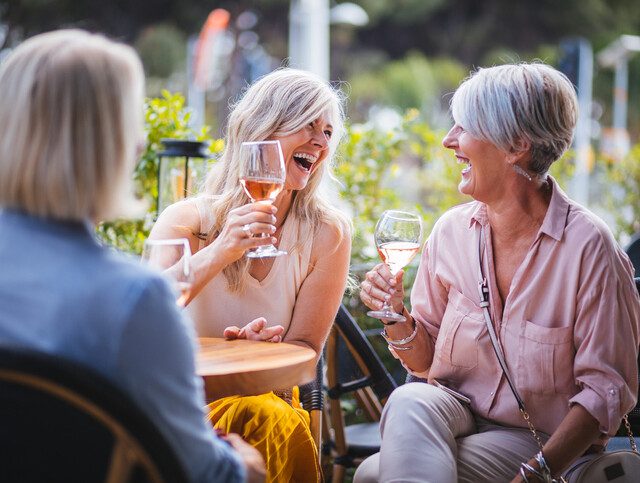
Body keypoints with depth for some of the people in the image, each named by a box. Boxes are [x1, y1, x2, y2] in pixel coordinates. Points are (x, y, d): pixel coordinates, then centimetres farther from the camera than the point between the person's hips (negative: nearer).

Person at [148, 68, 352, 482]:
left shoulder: (327, 233, -1)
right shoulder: (189, 219, -3)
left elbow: (304, 350, 2)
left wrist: (265, 347, -23)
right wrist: (218, 253, -32)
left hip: (266, 397, 2)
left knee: (281, 423, -34)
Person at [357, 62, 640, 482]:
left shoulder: (587, 244, -16)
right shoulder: (452, 230, 0)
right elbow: (427, 360, 10)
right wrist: (398, 320, -12)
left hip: (539, 439, -4)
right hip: (455, 409, 5)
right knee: (409, 401, -32)